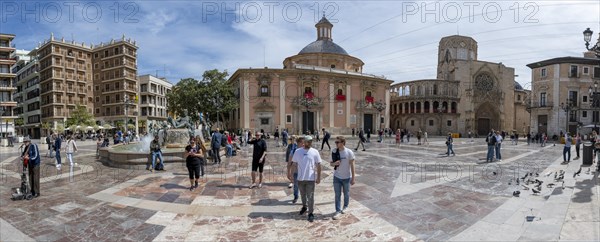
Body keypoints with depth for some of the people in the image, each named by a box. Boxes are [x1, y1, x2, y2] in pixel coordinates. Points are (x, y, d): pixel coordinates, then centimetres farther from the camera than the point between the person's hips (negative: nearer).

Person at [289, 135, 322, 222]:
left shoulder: (315, 152, -6)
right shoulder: (298, 151, -2)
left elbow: (318, 165, -3)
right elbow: (294, 164, 5)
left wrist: (318, 177, -5)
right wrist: (289, 173, 3)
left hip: (311, 178, -2)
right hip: (300, 178, 2)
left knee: (310, 197, 1)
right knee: (303, 194, 20)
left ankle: (311, 213, 13)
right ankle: (304, 206, 43)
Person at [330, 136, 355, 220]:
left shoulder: (349, 152, -14)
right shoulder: (334, 152, -5)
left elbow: (352, 166, -10)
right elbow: (331, 163, 5)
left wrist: (353, 178, -10)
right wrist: (334, 163, -20)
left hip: (346, 177, -2)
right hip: (337, 177, 2)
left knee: (346, 194, 17)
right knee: (337, 195, 4)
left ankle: (345, 207, 39)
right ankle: (338, 211, 13)